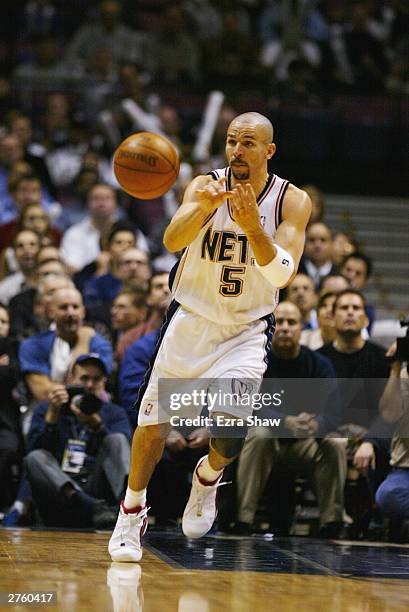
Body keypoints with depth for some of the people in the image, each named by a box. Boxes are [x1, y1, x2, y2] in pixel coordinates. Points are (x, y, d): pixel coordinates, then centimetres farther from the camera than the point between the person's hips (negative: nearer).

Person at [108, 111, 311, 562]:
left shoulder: (292, 202, -10)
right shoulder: (205, 186, -11)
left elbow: (284, 274, -21)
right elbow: (172, 240, -28)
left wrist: (254, 228, -38)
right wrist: (204, 207, -48)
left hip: (246, 330, -1)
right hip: (191, 320, 1)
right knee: (154, 423, 2)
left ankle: (209, 476, 17)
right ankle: (132, 510, 27)